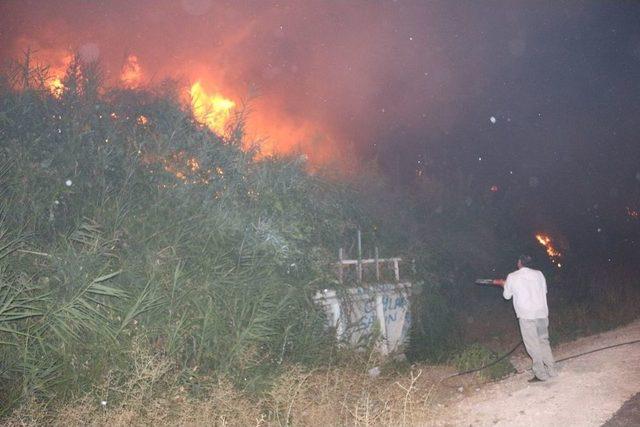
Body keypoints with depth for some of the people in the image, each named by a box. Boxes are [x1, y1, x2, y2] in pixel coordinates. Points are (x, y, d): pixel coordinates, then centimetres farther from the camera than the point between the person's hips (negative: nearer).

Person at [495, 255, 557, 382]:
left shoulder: (512, 277, -2)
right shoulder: (539, 274, 7)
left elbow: (507, 296, 9)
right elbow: (544, 290, 20)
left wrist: (504, 284, 29)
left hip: (526, 316, -4)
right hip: (542, 313, 5)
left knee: (533, 345, 2)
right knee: (544, 341, 17)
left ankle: (541, 374, 5)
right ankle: (551, 370, 21)